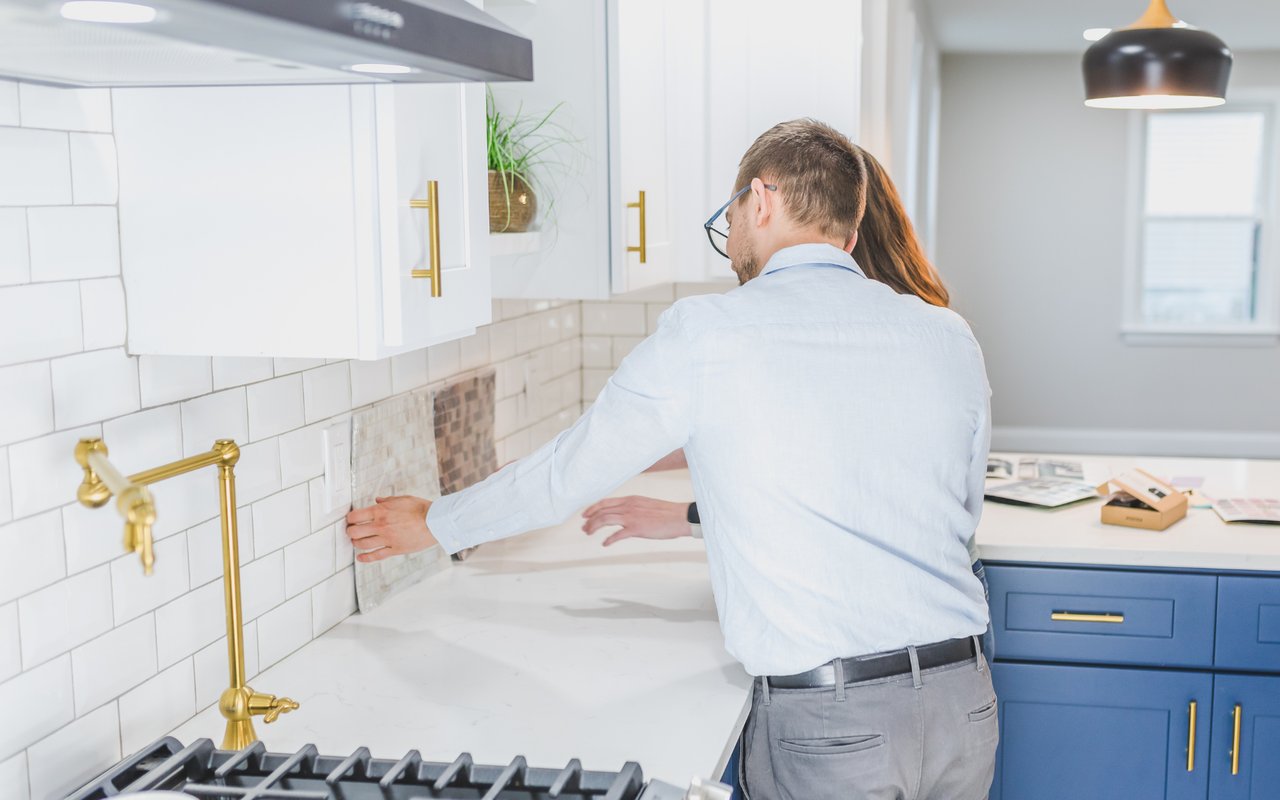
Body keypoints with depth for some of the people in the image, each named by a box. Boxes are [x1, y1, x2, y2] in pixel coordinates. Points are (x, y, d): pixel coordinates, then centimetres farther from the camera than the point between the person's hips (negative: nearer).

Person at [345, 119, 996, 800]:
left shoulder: (705, 335, -8)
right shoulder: (948, 340, 4)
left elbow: (565, 474, 2)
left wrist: (432, 524, 21)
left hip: (825, 725, -5)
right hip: (962, 700, 6)